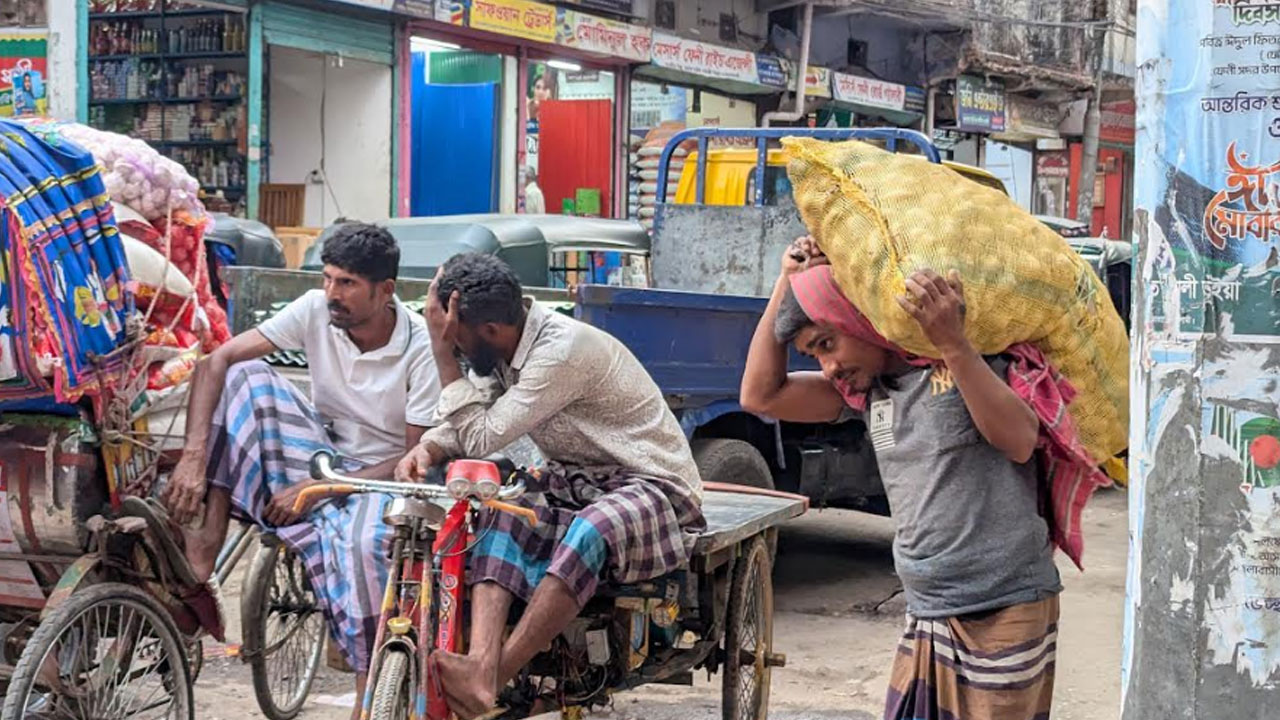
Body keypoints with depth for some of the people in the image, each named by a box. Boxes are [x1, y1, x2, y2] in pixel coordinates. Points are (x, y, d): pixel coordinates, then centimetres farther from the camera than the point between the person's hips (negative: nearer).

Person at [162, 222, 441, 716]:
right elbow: (215, 362, -14)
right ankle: (209, 540, -21)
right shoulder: (315, 311, -10)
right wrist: (194, 457, -28)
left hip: (382, 474, -5)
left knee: (363, 545, -40)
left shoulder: (422, 348, -19)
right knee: (244, 377, -18)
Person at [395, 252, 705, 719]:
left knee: (590, 532, -39)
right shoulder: (503, 350, 2)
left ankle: (493, 678, -40)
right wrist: (426, 449, -16)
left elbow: (481, 438, -23)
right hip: (576, 485, 8)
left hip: (653, 489, -8)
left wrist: (441, 349, -21)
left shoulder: (563, 350, -24)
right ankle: (480, 665, -39)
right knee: (503, 518, -22)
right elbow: (462, 427, 7)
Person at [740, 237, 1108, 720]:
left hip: (1005, 611, -6)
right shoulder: (867, 386, 10)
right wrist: (788, 282, 4)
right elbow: (760, 395, 9)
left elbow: (1020, 442, -23)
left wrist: (952, 343, -31)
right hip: (927, 615, 7)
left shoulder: (972, 361, -9)